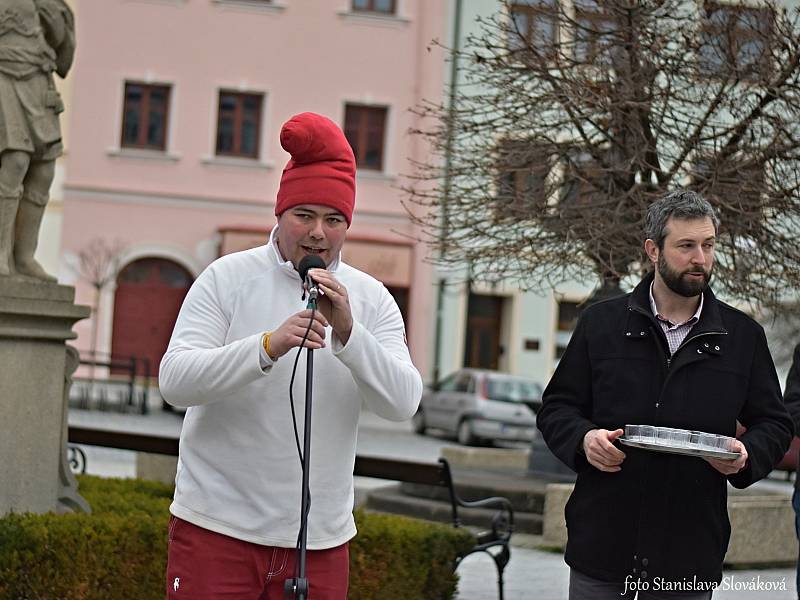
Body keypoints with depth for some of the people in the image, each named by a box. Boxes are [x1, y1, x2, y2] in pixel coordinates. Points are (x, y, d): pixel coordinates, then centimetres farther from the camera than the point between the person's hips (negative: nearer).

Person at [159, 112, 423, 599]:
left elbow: (404, 403, -6)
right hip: (217, 526, -2)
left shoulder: (372, 299, 5)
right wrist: (268, 347, -25)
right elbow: (175, 381, -12)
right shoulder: (228, 277, -2)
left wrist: (348, 333, -21)